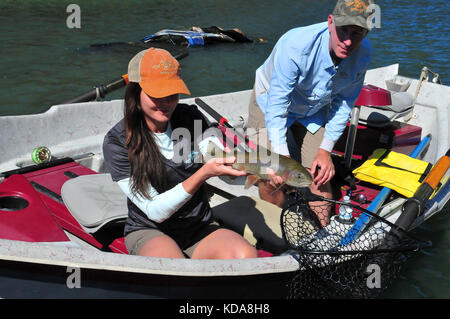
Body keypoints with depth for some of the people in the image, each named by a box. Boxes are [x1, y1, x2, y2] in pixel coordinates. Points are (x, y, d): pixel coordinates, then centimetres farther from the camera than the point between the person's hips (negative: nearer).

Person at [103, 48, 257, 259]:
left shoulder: (191, 118, -4)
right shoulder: (117, 142, -14)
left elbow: (227, 171, 3)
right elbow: (156, 211, -18)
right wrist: (203, 174, -31)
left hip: (200, 229, 4)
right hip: (149, 232, -4)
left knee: (246, 256, -26)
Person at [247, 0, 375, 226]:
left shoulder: (363, 54, -21)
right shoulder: (295, 44, -38)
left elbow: (344, 102, -7)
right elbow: (277, 103, -34)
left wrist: (325, 150, -11)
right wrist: (281, 155, -41)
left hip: (314, 110, 4)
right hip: (270, 102, -4)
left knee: (319, 174, -2)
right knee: (272, 175, -16)